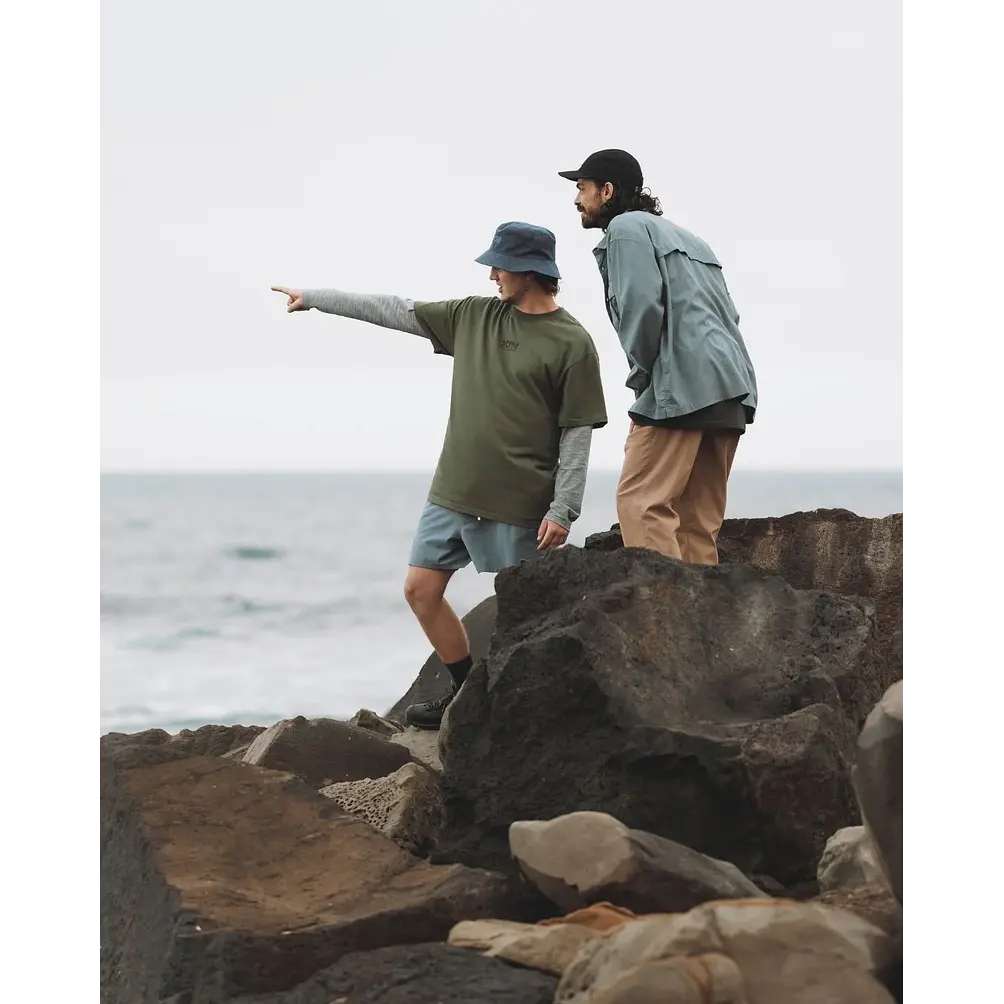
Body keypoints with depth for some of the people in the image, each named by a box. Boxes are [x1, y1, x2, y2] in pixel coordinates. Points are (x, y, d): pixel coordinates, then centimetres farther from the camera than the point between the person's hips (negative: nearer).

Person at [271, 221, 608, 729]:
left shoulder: (571, 343, -8)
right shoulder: (474, 315, 9)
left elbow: (577, 434, -8)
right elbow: (394, 311, 13)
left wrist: (562, 510, -13)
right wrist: (314, 298, 14)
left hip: (517, 505, -7)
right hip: (452, 493, 7)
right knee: (421, 591, 8)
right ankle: (469, 693, 20)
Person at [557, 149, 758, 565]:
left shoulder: (627, 227, 3)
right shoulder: (682, 235, 30)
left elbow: (643, 305, -13)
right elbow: (728, 312, 22)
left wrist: (640, 373, -1)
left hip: (681, 386, -9)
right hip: (732, 388, 9)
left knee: (642, 504, -12)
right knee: (697, 519, 7)